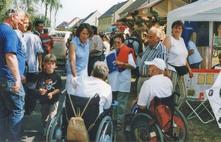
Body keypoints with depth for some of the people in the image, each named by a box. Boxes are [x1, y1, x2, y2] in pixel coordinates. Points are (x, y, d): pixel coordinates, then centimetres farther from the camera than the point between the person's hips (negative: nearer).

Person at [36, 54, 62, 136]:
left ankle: (47, 131, 4)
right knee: (44, 117, 18)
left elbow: (59, 88, -9)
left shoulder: (57, 76, -10)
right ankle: (45, 129, 38)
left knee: (51, 117, -6)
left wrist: (51, 93, -24)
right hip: (43, 100, 2)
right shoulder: (42, 75, -8)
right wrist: (41, 90, -35)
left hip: (54, 100, -2)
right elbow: (39, 87, -13)